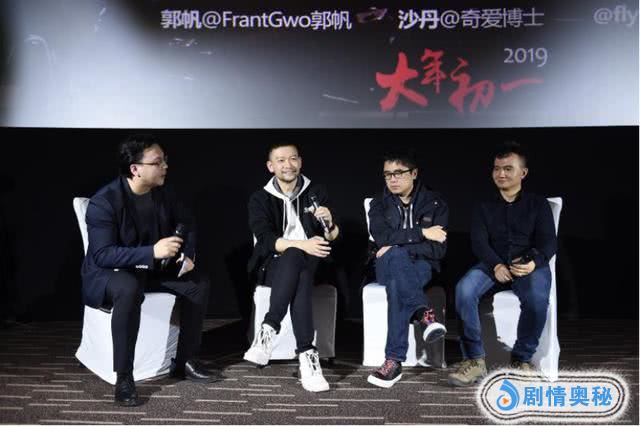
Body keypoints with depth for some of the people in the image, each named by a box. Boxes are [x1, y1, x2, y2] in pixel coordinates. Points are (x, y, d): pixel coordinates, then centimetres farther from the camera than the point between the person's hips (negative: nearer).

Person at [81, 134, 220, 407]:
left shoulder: (162, 194, -3)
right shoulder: (104, 202, -24)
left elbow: (187, 224, 12)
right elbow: (102, 254, -31)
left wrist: (188, 255, -7)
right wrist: (152, 252, -40)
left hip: (150, 268, 7)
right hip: (107, 272, -7)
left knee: (199, 284, -8)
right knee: (129, 289, -40)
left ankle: (184, 362, 5)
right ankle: (124, 378, -29)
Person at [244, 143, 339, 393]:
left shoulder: (316, 193, 11)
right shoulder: (260, 199, 6)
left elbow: (333, 237, 7)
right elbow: (266, 240, -10)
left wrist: (329, 223, -17)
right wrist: (301, 244, -26)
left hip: (310, 264, 2)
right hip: (274, 265, -1)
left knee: (295, 259, -35)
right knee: (295, 256, -37)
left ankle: (269, 329, -39)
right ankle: (306, 355, -43)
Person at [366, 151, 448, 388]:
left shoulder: (435, 204, 3)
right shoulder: (379, 204, 8)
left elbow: (438, 249, -8)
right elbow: (382, 237, -12)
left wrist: (396, 245, -16)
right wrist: (422, 233, -15)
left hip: (421, 265, 0)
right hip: (388, 266, 1)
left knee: (397, 286, -39)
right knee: (396, 255, -40)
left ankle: (394, 360, -44)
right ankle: (424, 313, -53)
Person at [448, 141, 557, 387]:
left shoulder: (538, 204, 14)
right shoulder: (484, 208, 17)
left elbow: (548, 241, 0)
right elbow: (479, 242, 2)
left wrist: (534, 262, -25)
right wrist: (496, 265, -21)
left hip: (529, 265, -1)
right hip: (493, 264, 2)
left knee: (536, 298, -36)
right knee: (464, 290, -31)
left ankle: (522, 359, -13)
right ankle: (474, 360, -23)